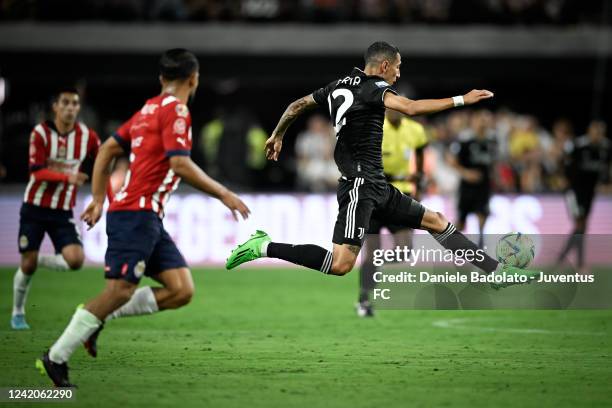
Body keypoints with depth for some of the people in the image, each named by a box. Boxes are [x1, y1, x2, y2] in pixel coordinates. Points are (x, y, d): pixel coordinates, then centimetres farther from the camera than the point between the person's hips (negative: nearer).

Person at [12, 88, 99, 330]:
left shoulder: (87, 136, -3)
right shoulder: (41, 133, -11)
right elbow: (37, 172, -18)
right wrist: (67, 177, -33)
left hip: (63, 212, 2)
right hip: (34, 208, -2)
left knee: (75, 260, -18)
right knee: (27, 265, -2)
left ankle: (39, 259, 13)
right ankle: (18, 313, 23)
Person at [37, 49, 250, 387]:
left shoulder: (148, 110, 19)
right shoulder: (175, 110, -8)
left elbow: (107, 150, 21)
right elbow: (180, 165, -18)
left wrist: (99, 200, 20)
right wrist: (223, 194, -12)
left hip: (148, 219, 9)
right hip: (136, 214, -9)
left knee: (181, 291, 1)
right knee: (120, 290, -11)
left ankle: (98, 317, 4)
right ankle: (56, 357, -6)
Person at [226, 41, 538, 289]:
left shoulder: (339, 85, 14)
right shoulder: (374, 88, -11)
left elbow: (297, 105, 23)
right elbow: (410, 108, -29)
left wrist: (277, 136, 39)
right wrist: (460, 100, -26)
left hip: (377, 188, 11)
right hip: (360, 186, -11)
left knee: (437, 222, 12)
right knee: (341, 264, -20)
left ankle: (498, 272, 14)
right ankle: (263, 247, -11)